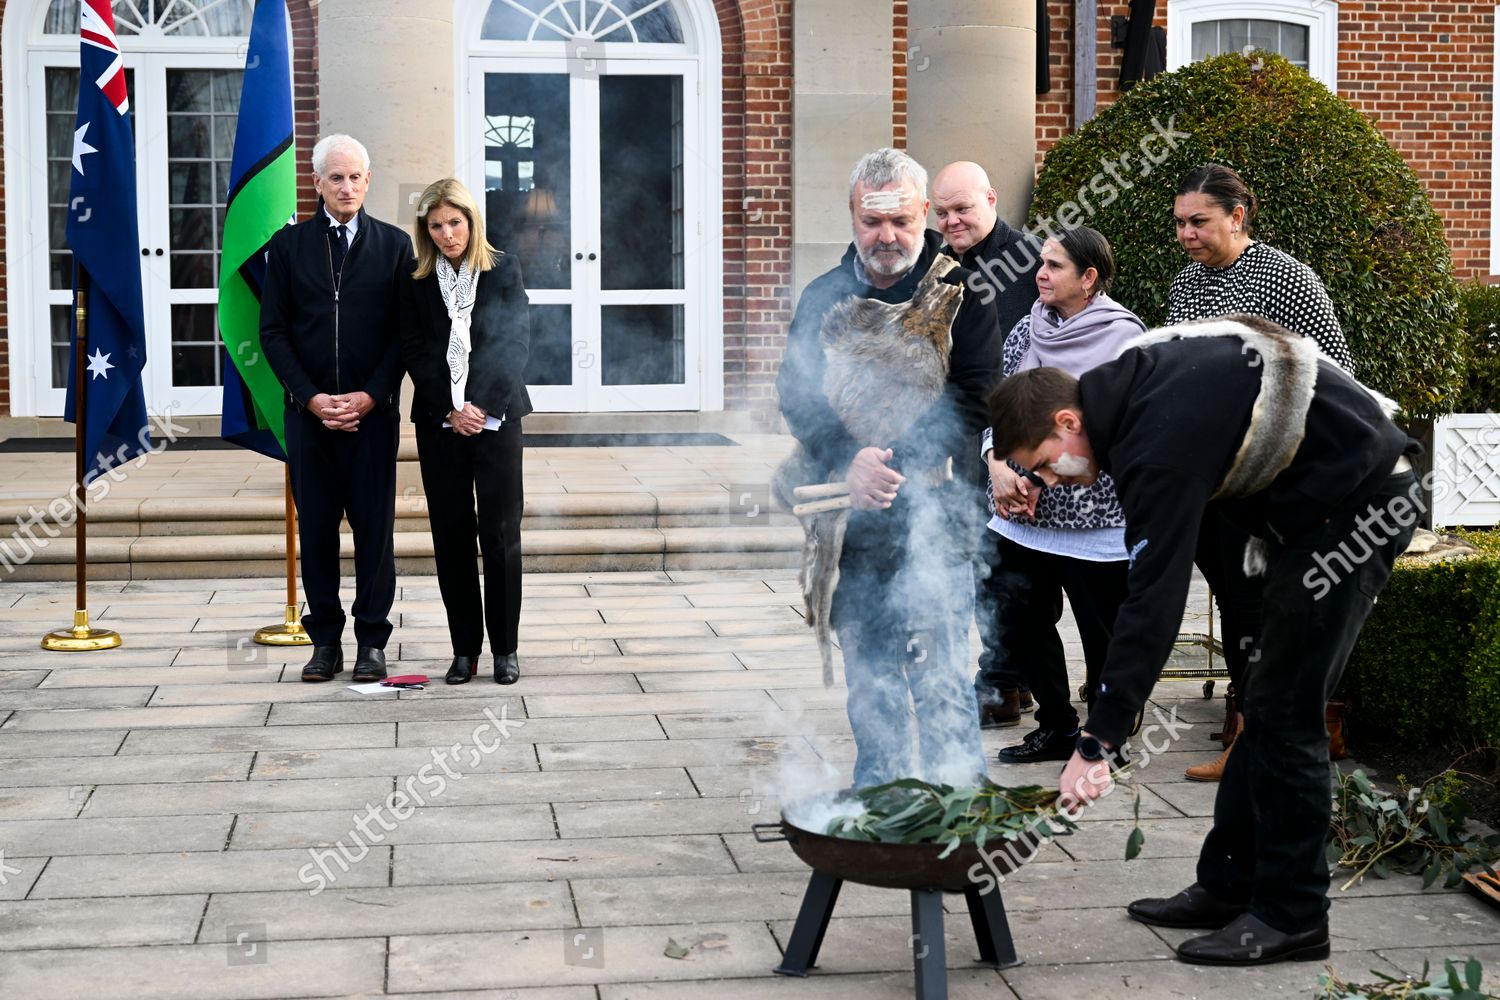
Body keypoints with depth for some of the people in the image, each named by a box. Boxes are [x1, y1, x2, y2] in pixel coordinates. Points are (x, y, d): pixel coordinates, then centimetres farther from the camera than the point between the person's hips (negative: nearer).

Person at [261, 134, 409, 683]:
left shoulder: (394, 244, 5)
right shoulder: (288, 245, 7)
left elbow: (405, 330, 2)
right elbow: (273, 331, 4)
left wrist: (369, 397, -9)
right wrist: (311, 398, -7)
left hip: (373, 411, -1)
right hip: (308, 411, 1)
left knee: (375, 528, 1)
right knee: (316, 528, 4)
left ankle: (372, 642, 9)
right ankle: (325, 641, 12)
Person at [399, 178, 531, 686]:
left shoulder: (504, 271, 3)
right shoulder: (416, 281, 6)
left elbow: (515, 342, -3)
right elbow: (414, 352, 1)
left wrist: (483, 405, -13)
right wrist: (450, 411, -10)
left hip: (496, 416, -1)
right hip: (439, 421, 2)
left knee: (500, 533, -1)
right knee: (451, 535, 4)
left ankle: (505, 648, 7)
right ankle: (464, 647, 11)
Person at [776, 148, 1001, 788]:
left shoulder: (960, 291, -3)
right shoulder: (825, 296, 9)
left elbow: (975, 399, -9)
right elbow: (796, 395, 2)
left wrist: (898, 464, -19)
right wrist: (849, 462, -15)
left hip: (934, 518, -4)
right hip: (852, 516, 4)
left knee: (938, 676, -5)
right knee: (868, 677, 14)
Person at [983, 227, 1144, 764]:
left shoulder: (1123, 336, -9)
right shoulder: (1027, 331, 9)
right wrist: (998, 464, -5)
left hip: (1094, 516, -6)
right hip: (1024, 516, 6)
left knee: (1103, 630, 3)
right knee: (1019, 618, 6)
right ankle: (1057, 725, 24)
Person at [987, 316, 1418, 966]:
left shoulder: (1160, 438, -28)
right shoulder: (1134, 387, 2)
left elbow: (1154, 597, -30)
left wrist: (1097, 741, -28)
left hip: (1356, 504, -10)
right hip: (1310, 506, 10)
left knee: (1283, 709, -8)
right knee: (1264, 700, 11)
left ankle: (1291, 916, 1)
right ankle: (1228, 887, 17)